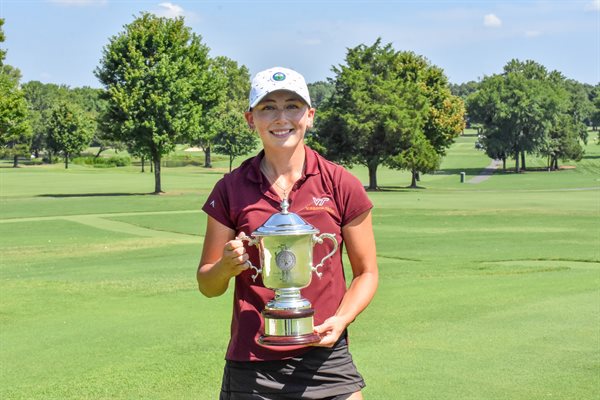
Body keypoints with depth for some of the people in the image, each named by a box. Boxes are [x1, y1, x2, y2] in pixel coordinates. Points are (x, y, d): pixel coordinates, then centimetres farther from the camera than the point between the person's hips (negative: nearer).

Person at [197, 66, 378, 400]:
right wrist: (227, 266, -15)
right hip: (251, 365, 1)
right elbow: (207, 285, 7)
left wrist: (341, 319, -11)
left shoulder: (342, 185, 0)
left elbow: (366, 272, 6)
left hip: (324, 358, 0)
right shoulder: (231, 190, 2)